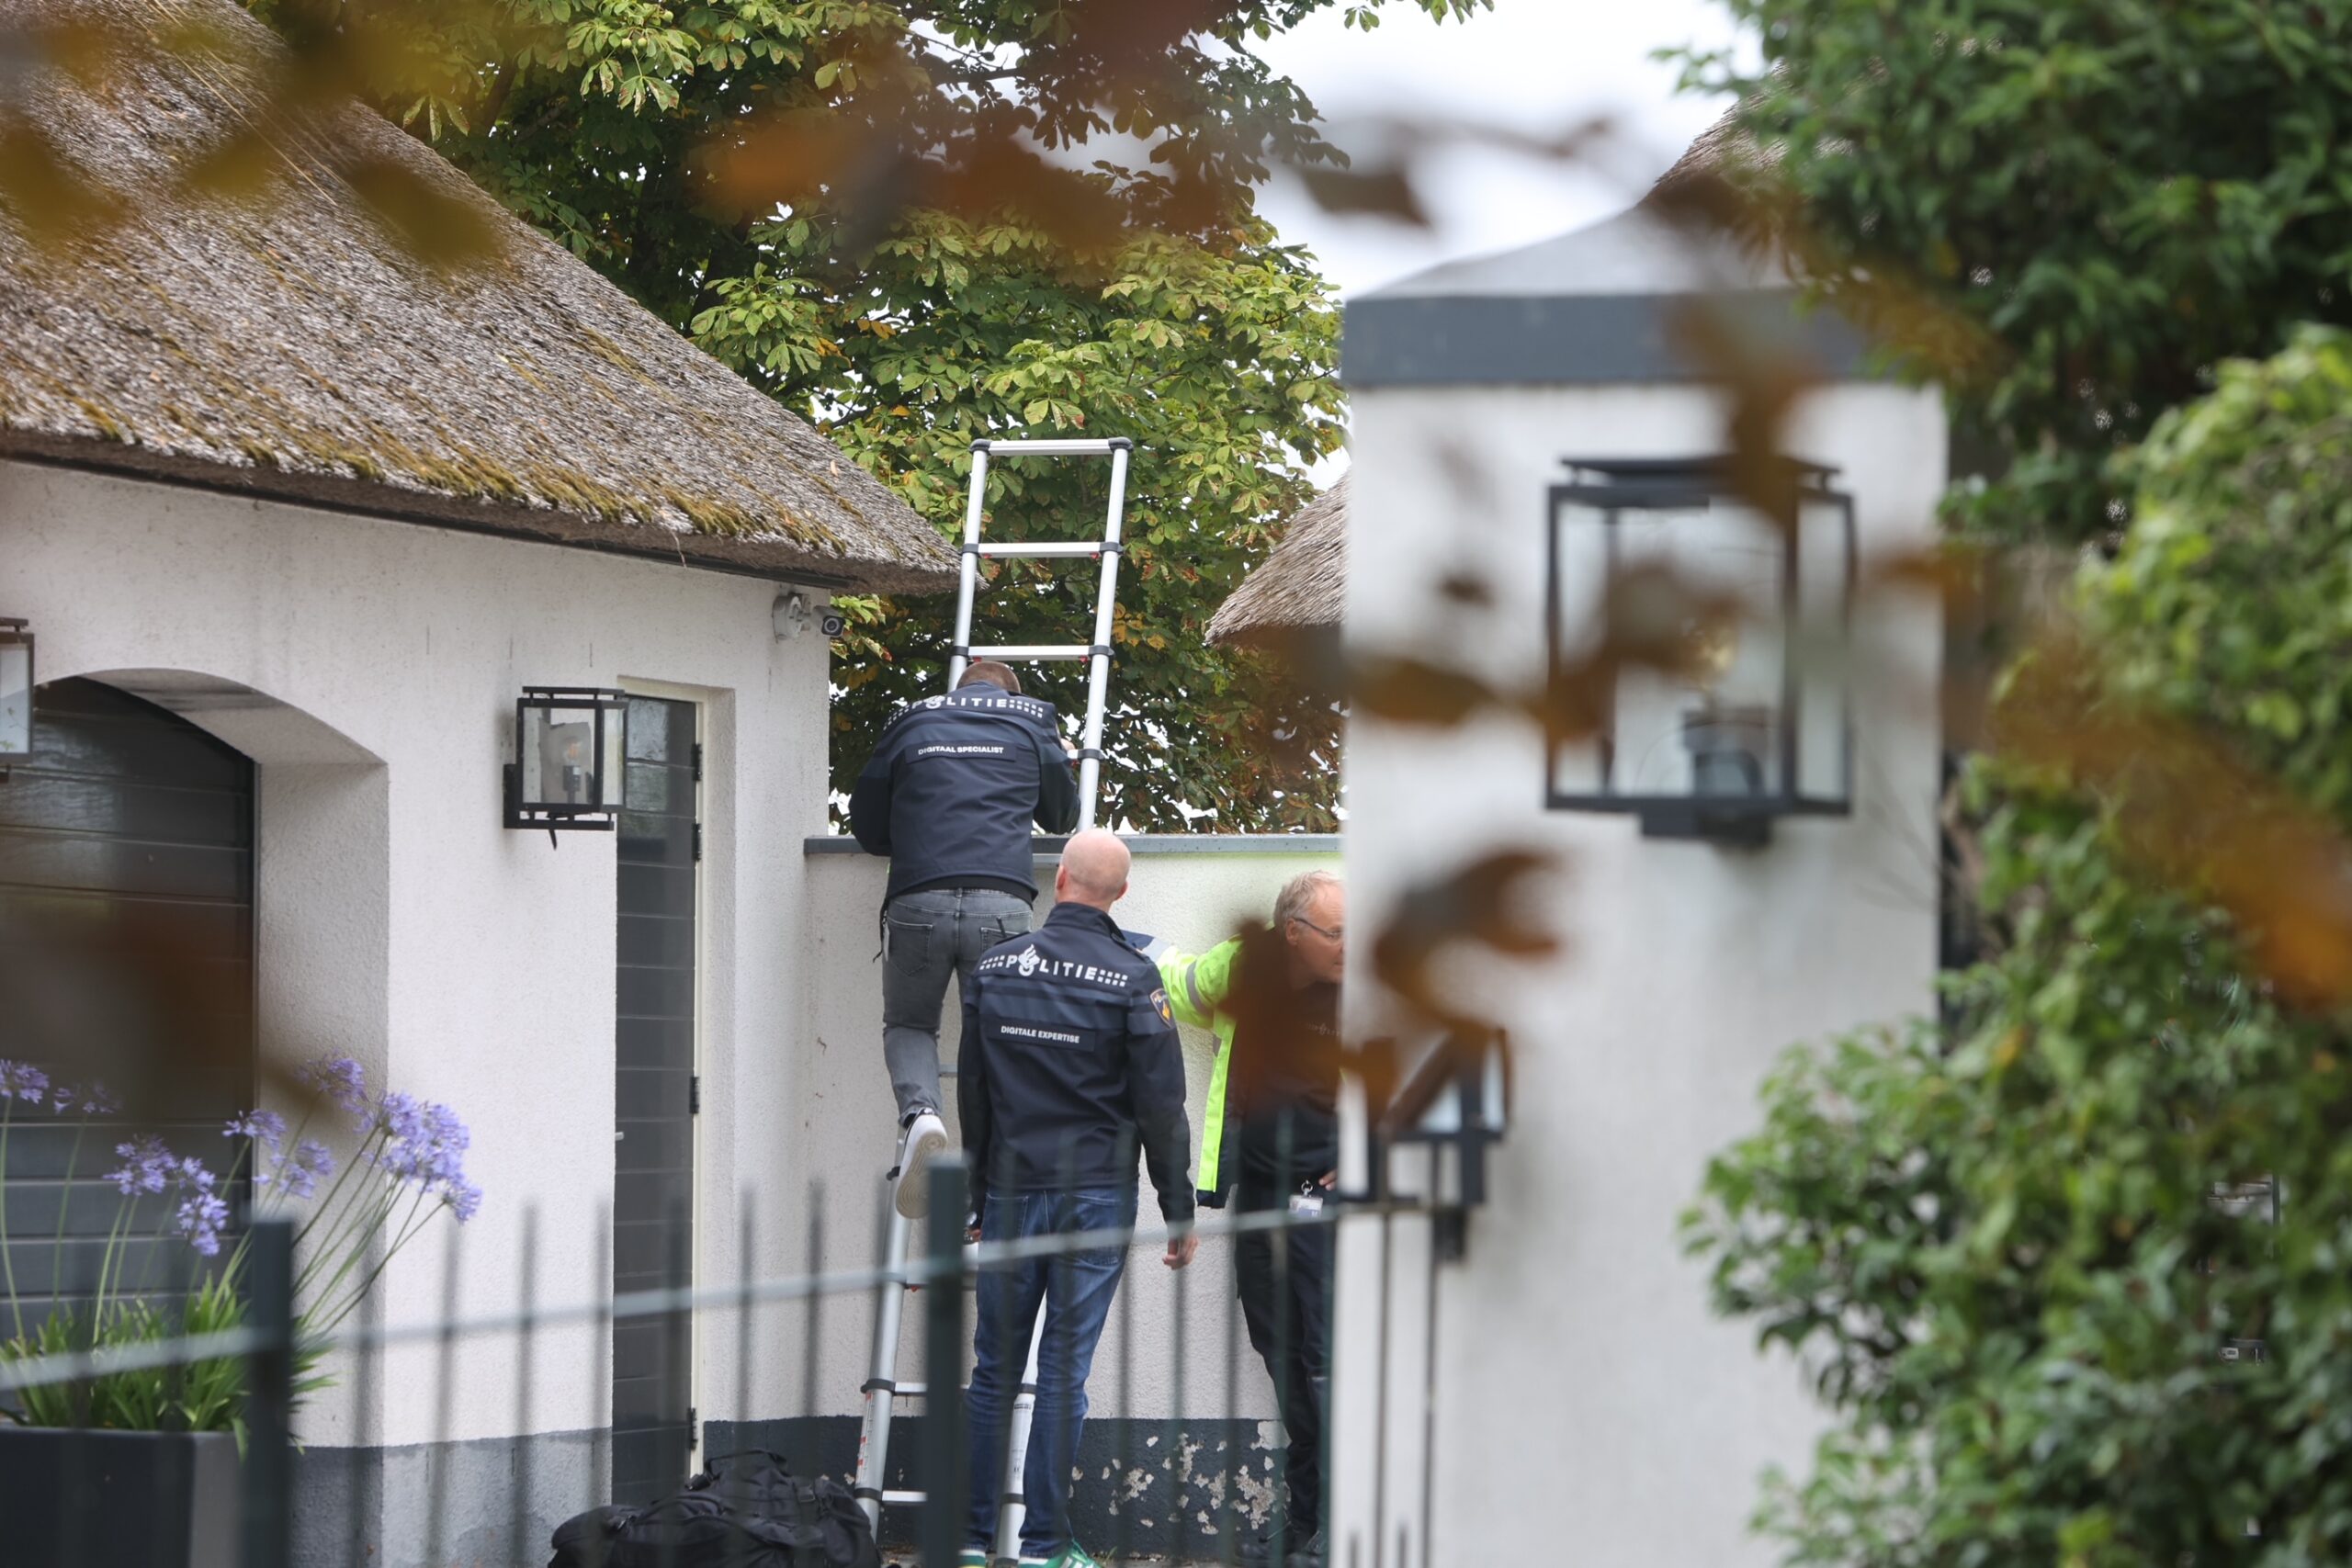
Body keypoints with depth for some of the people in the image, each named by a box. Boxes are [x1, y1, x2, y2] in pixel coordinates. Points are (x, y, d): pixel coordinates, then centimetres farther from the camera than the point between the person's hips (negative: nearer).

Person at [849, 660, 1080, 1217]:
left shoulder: (911, 723, 21)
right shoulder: (1031, 723, 20)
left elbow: (867, 826, 24)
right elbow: (1064, 816, 32)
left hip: (917, 902, 0)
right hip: (1001, 902, 0)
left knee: (908, 1025, 19)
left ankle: (919, 1112, -12)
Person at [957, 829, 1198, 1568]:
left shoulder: (993, 970, 4)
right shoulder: (1132, 980, -7)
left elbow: (971, 1095, 11)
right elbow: (1162, 1106, -7)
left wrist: (977, 1196, 20)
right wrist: (1179, 1214, 1)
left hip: (1011, 1193, 3)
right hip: (1095, 1195, -3)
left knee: (994, 1370, 8)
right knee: (1064, 1374, -1)